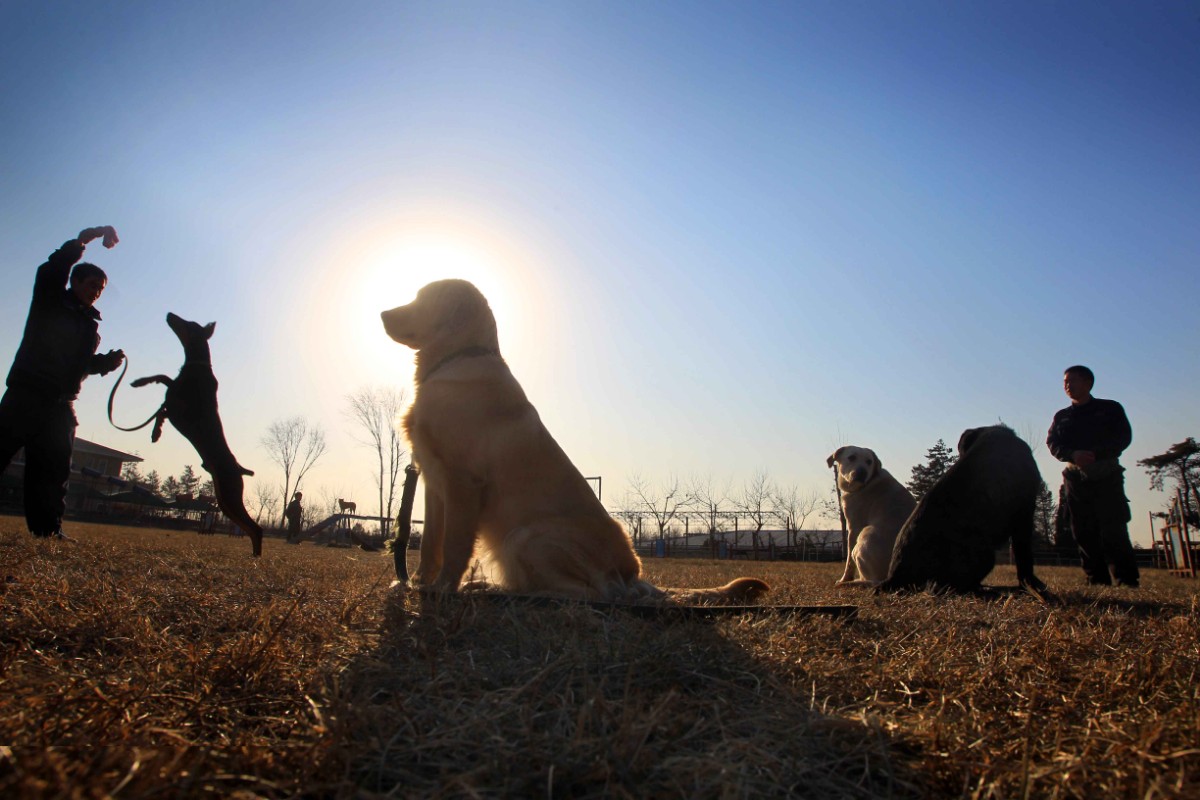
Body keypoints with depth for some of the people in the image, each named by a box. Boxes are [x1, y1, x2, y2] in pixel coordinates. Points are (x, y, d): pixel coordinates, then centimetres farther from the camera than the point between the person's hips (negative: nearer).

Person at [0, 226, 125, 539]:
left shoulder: (90, 323, 21)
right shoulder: (50, 300, 6)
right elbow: (52, 268, -13)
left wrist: (107, 362, 1)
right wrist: (86, 237, -24)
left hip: (61, 404, 5)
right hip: (26, 395, -5)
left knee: (54, 469, 0)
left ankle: (48, 530, -2)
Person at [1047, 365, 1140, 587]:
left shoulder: (1110, 408, 9)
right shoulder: (1061, 416, 17)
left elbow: (1123, 437, -4)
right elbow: (1052, 444, 4)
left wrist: (1094, 454, -20)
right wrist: (1074, 454, -18)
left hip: (1107, 476, -3)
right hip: (1075, 479, 3)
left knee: (1113, 530, -12)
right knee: (1084, 532, -1)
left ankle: (1127, 581, -9)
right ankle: (1098, 581, 3)